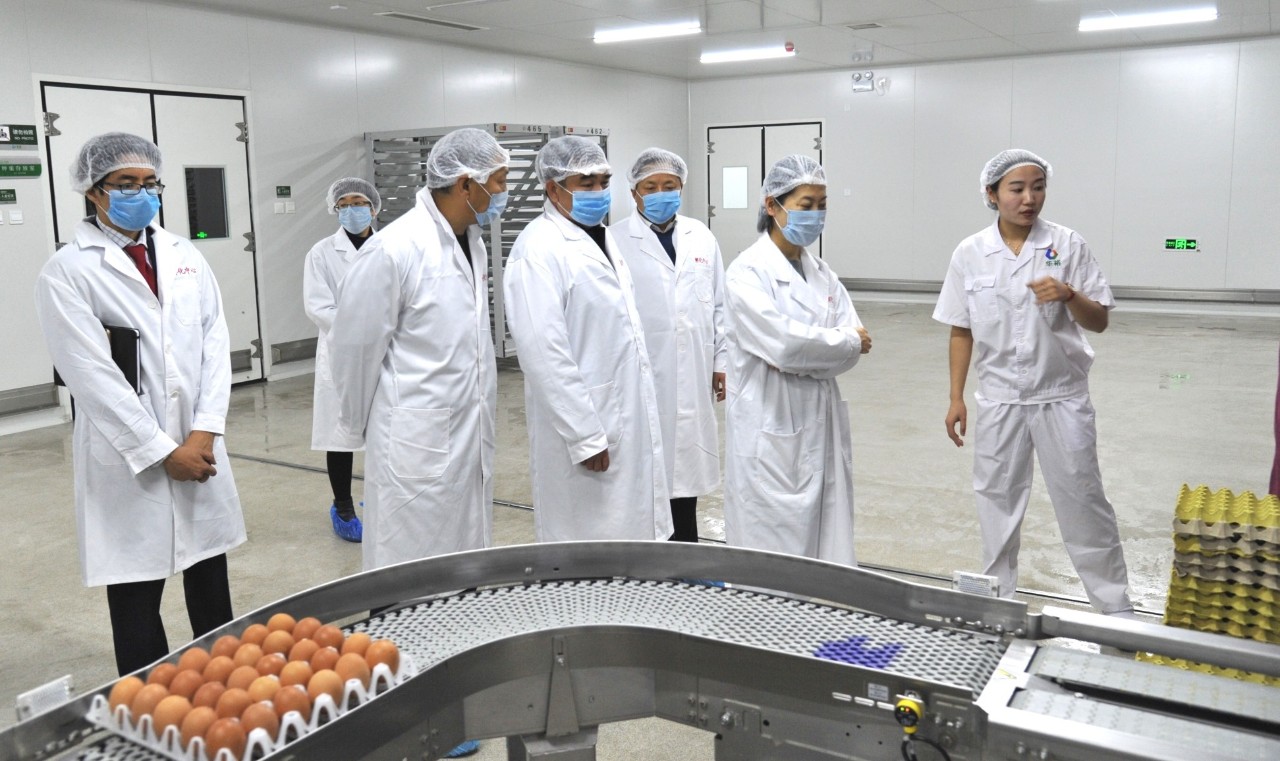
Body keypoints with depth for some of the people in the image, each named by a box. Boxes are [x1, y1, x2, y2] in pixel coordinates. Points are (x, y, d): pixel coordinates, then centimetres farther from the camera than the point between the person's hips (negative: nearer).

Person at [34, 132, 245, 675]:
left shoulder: (185, 256, 9)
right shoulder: (67, 272, -5)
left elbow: (215, 342, 4)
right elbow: (91, 374, -11)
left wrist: (205, 431, -7)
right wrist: (162, 451, -14)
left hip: (199, 446, 4)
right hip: (127, 457, -4)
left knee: (211, 584, 13)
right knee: (136, 594, 6)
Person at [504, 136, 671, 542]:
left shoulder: (600, 237, 12)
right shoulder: (539, 249, -16)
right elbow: (544, 354, -21)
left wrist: (643, 417, 18)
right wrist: (585, 437, -21)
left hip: (628, 422, 8)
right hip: (583, 426, -8)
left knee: (630, 536, 16)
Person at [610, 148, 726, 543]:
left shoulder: (702, 237, 9)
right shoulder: (616, 241, -5)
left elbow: (719, 305, 12)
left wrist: (722, 361, 8)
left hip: (691, 377, 4)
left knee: (685, 461, 14)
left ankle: (685, 549, 27)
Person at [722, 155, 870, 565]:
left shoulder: (821, 272, 11)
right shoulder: (748, 271, -9)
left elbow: (854, 343, 2)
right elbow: (782, 342, -21)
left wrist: (801, 355, -15)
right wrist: (849, 341, -8)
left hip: (822, 426, 7)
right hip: (771, 429, -6)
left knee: (828, 548, 11)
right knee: (775, 553, 1)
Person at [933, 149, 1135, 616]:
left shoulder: (1067, 245, -6)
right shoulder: (970, 253, -3)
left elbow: (1099, 322, -4)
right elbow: (961, 331, 4)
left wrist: (1069, 295, -24)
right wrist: (956, 398, 2)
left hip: (1061, 396, -1)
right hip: (1000, 397, 2)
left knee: (1082, 502, 6)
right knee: (997, 502, 12)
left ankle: (1115, 607, 21)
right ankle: (997, 600, 30)